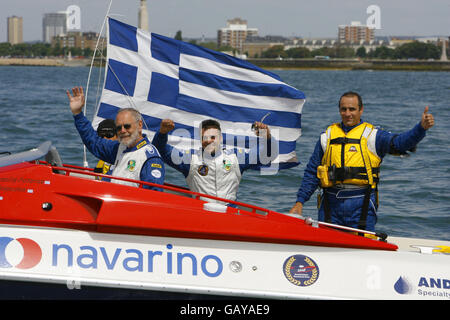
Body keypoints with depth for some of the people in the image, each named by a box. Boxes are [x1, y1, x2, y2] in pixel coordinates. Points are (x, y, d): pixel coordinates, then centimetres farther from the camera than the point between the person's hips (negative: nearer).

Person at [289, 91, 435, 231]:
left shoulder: (372, 135, 5)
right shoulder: (327, 137, 13)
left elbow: (400, 142, -11)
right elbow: (311, 173, 15)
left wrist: (422, 127, -29)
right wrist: (300, 202, 7)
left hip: (361, 204, -2)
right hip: (331, 204, 2)